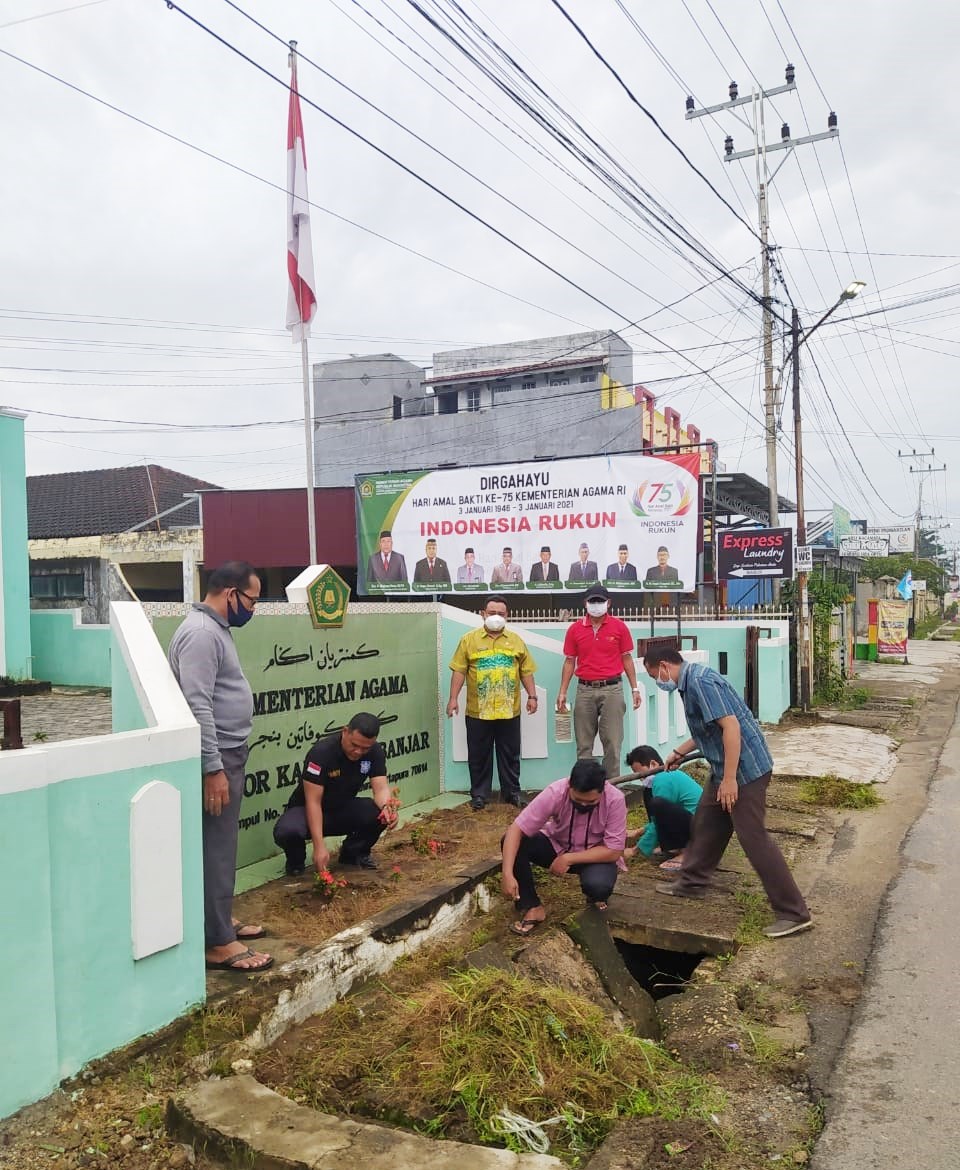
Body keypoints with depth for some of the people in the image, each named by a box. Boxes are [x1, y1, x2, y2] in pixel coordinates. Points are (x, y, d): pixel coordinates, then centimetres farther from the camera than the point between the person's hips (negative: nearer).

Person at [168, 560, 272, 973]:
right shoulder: (201, 633, -20)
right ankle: (218, 943, 3)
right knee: (217, 849, -4)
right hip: (215, 759, -10)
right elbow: (197, 707, -26)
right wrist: (212, 769, -25)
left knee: (222, 845, 18)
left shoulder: (215, 628, 13)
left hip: (226, 754, 10)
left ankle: (221, 919, 30)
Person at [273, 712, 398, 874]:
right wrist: (319, 847, -35)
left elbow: (381, 788, -18)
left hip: (344, 808, 4)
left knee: (381, 815, -26)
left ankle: (354, 852, 5)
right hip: (308, 810, -4)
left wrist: (388, 806, -43)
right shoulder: (322, 752, -27)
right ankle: (296, 859, 1)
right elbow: (313, 801, -28)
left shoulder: (375, 752, -13)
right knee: (286, 832, -37)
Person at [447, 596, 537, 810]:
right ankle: (479, 794, 18)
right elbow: (459, 671, -1)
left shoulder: (516, 640, 7)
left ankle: (511, 791, 22)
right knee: (479, 755, 7)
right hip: (478, 711, -1)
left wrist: (532, 696, 2)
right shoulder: (469, 639, 1)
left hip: (509, 710, 1)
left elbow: (526, 671, 9)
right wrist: (453, 698, -8)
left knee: (510, 754, 10)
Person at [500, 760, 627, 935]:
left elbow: (614, 851, -25)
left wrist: (569, 859, -29)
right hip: (557, 845, 2)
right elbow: (516, 829, -29)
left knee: (599, 885, -35)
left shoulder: (615, 799, -28)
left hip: (597, 855, -1)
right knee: (511, 842, -24)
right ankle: (532, 907, -10)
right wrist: (507, 873, -40)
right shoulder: (555, 792, -27)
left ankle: (595, 896, 3)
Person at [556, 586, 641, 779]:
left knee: (612, 742, -1)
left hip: (612, 689, -1)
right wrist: (562, 692, 4)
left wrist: (635, 688, 2)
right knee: (584, 744, 5)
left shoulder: (619, 627, 2)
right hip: (585, 690, 1)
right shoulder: (575, 629, 5)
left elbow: (627, 659, 7)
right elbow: (569, 661, 9)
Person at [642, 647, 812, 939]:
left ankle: (794, 913, 0)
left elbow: (731, 726, -27)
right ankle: (691, 883, 35)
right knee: (705, 824, 20)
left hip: (745, 769, -10)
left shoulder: (699, 682, -20)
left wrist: (729, 779, -25)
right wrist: (679, 752, 35)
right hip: (726, 769, 10)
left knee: (754, 839, -6)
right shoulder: (691, 681, 12)